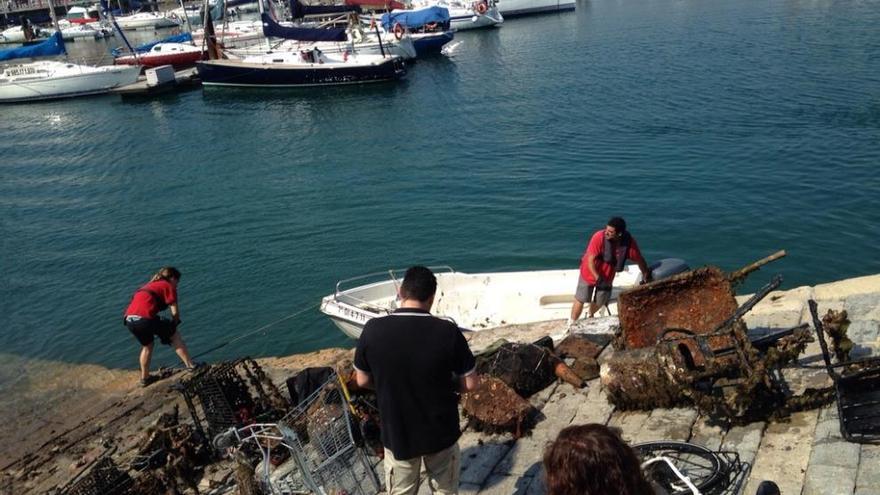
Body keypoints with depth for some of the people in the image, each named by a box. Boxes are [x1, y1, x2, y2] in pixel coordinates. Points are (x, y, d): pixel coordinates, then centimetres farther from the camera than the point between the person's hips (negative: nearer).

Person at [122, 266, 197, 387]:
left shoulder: (149, 285, 31)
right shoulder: (169, 286, 9)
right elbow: (175, 312, 1)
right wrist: (173, 327, 19)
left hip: (129, 319, 7)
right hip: (145, 318, -7)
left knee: (147, 345, 30)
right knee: (175, 336, 12)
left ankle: (145, 378, 37)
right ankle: (191, 366, 11)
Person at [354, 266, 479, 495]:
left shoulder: (373, 330, -17)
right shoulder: (448, 332, -20)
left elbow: (363, 381, -3)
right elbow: (471, 383, -11)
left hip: (396, 434, 1)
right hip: (441, 433, -1)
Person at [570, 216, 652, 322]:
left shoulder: (629, 242, -25)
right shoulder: (599, 237, -32)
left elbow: (640, 260, -8)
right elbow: (590, 260, -27)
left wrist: (646, 276, 5)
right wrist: (598, 278, -35)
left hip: (607, 276, 3)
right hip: (590, 273, -3)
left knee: (599, 302, 17)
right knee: (580, 300, 1)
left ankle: (590, 317, 48)